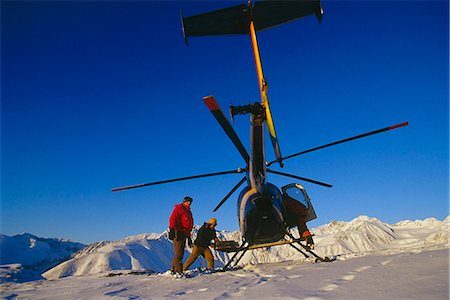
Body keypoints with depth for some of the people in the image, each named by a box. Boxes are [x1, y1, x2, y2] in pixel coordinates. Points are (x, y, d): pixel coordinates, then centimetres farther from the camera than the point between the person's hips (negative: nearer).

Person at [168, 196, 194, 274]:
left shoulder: (188, 211, 26)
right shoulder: (179, 208, -1)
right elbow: (172, 218, -14)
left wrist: (189, 237, 26)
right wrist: (172, 229, -26)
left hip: (184, 234, 9)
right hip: (178, 232, -9)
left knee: (180, 253, 10)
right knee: (178, 253, -12)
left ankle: (174, 270, 15)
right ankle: (178, 270, -12)